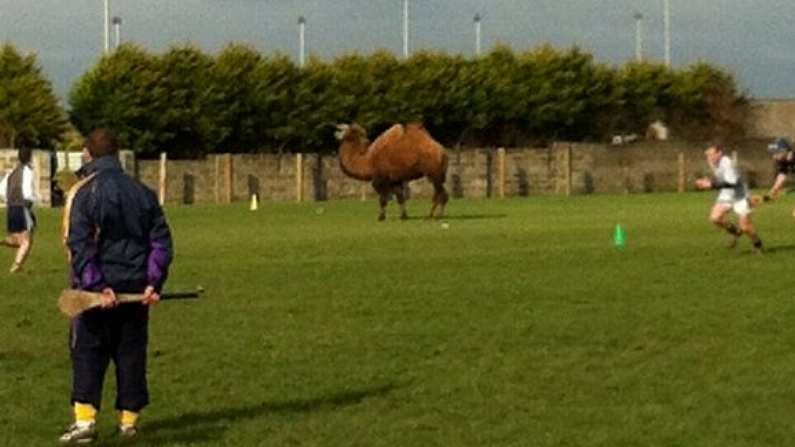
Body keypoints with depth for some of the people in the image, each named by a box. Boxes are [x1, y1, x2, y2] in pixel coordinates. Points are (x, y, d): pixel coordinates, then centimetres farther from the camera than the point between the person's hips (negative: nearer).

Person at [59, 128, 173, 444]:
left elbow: (80, 246, -14)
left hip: (96, 288, -4)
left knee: (87, 352, 2)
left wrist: (97, 286, -16)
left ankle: (85, 420, -8)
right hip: (135, 288, 4)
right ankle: (129, 420, 13)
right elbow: (161, 241, 5)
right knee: (131, 353, 11)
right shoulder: (143, 193, 7)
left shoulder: (84, 193, -7)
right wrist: (153, 282, 0)